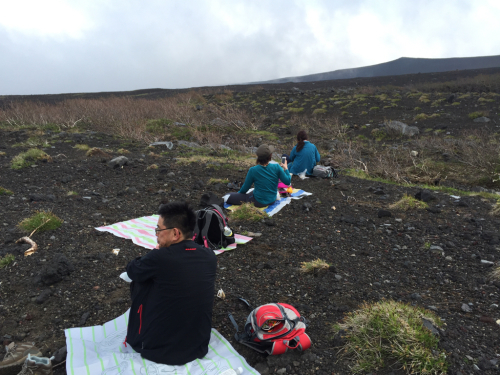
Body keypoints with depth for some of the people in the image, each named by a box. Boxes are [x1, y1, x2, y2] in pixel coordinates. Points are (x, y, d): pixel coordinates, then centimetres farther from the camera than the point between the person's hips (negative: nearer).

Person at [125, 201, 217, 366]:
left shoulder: (159, 258, -23)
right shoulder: (209, 256, -8)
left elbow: (131, 270, -1)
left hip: (157, 349, -4)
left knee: (140, 279, 12)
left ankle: (136, 338, 30)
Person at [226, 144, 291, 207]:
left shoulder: (253, 170, -19)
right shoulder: (276, 167, -15)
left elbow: (245, 188, -6)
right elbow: (287, 181, -6)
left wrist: (239, 193, 16)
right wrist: (285, 168, 10)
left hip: (259, 202, -5)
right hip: (272, 200, 5)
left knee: (229, 197, -2)